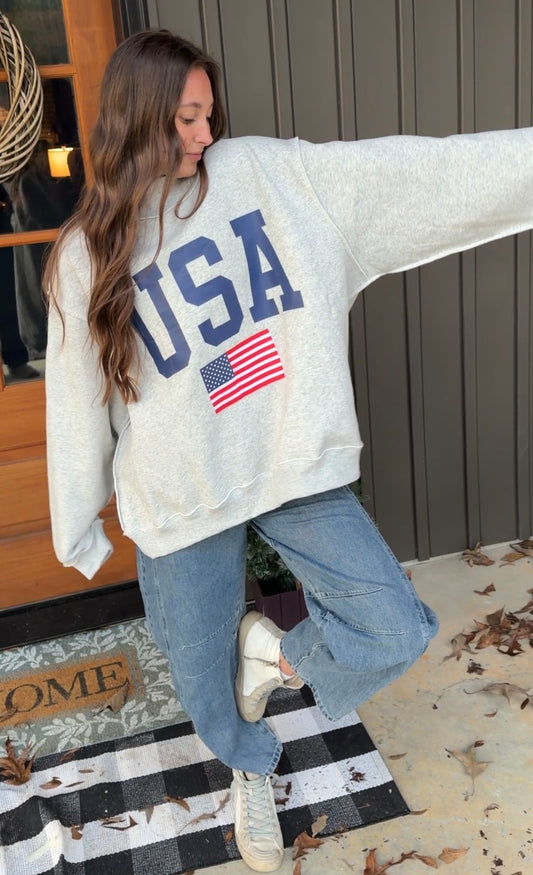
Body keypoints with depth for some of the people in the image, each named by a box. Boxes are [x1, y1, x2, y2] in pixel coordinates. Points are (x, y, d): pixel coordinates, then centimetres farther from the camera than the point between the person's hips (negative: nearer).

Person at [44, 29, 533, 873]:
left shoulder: (265, 171, -1)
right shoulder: (88, 254, -4)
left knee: (397, 630, -8)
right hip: (181, 496, -1)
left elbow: (413, 171, -6)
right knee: (203, 678, 15)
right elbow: (78, 400, 1)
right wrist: (77, 524, 8)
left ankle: (275, 653, 24)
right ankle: (252, 767, 50)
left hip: (292, 464, 1)